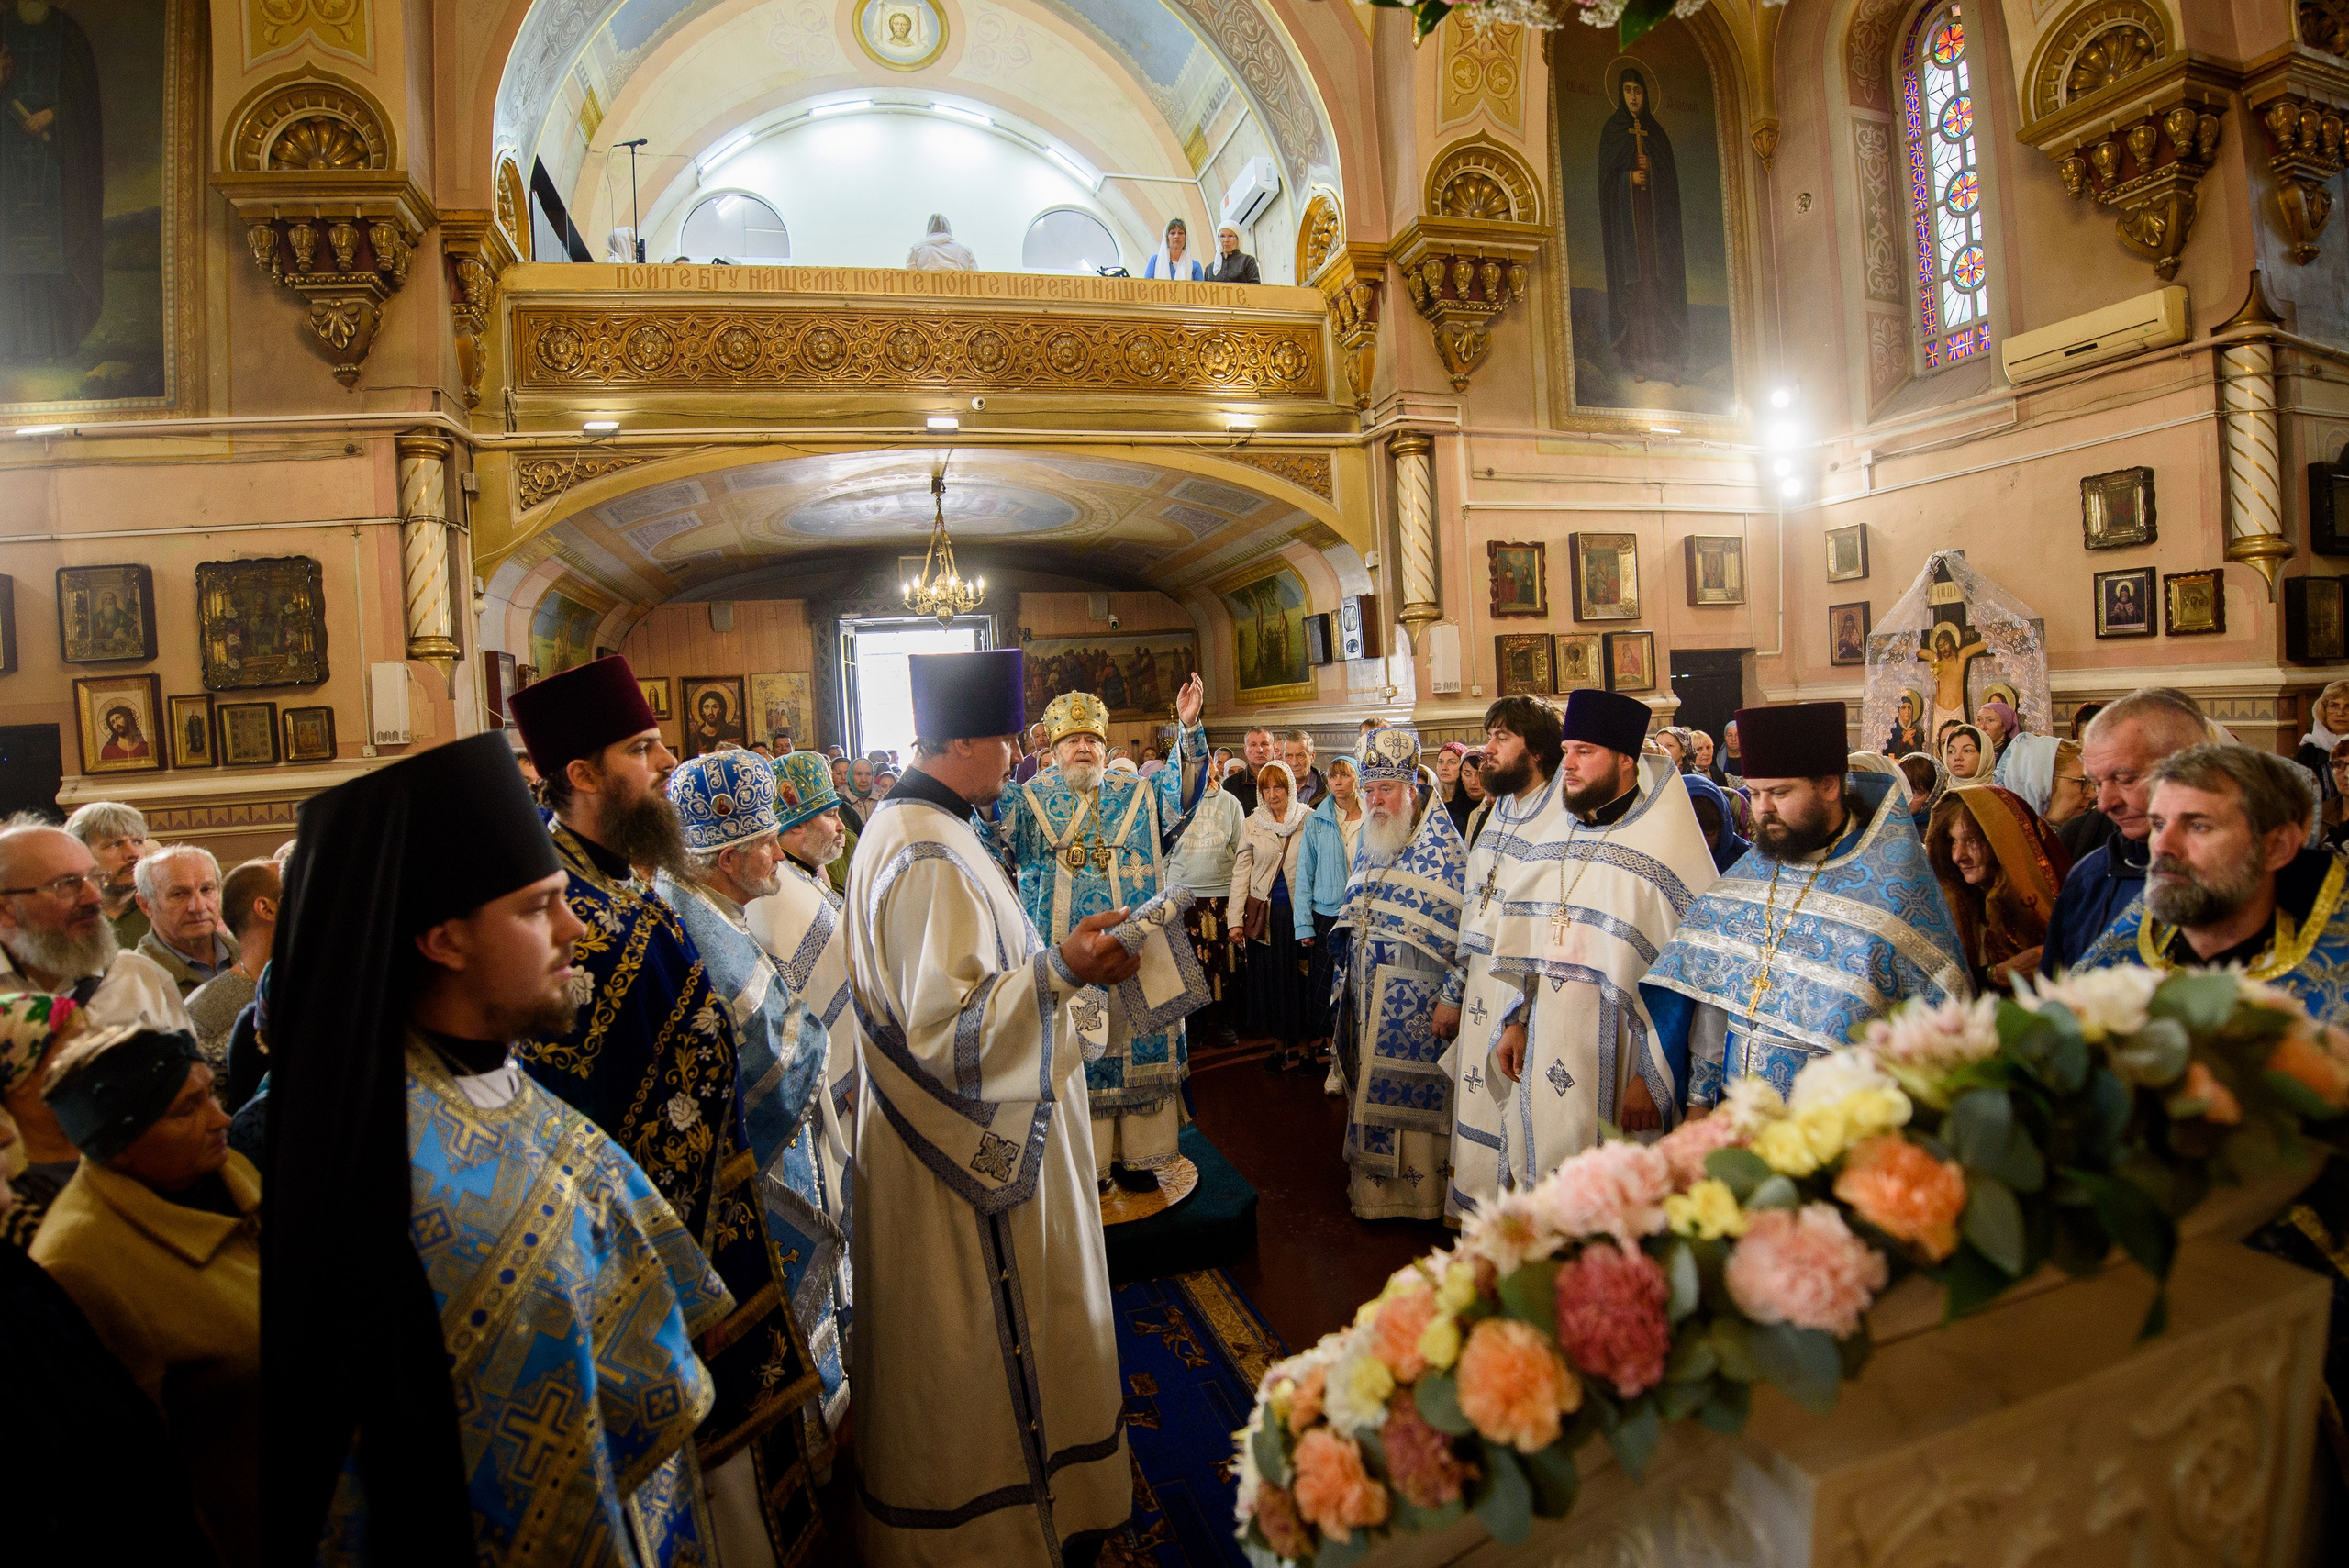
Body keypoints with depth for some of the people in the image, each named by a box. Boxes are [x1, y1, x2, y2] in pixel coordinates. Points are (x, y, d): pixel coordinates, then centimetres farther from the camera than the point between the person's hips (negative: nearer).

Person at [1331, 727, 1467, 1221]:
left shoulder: (1443, 846, -12)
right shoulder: (1370, 846, 11)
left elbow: (1462, 926, -17)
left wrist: (1452, 995, -20)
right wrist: (1345, 985, 16)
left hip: (1416, 1001, -7)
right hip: (1366, 998, 7)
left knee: (1413, 1097, 2)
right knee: (1369, 1090, 14)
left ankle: (1420, 1197, 19)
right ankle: (1373, 1189, 29)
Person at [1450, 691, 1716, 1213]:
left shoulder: (1668, 853, -10)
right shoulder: (1549, 838, 10)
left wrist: (1654, 1078, -14)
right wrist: (1514, 1020, 10)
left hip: (1614, 1062, -6)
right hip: (1539, 1056, 6)